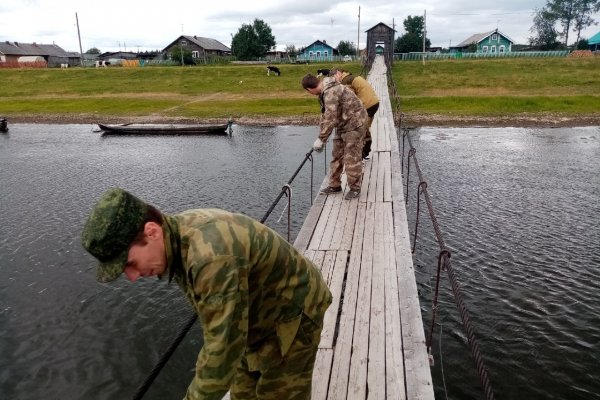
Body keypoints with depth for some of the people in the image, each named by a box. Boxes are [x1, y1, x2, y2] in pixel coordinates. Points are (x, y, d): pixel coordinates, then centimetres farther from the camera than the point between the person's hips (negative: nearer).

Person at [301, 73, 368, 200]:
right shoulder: (324, 92, 7)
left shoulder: (331, 92, -26)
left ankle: (355, 188, 7)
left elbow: (330, 119, -30)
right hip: (343, 125, 10)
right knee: (337, 155, 13)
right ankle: (335, 185, 23)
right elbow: (325, 115, 16)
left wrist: (321, 139, -23)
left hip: (354, 124, -10)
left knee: (351, 157, -6)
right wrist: (320, 136, 14)